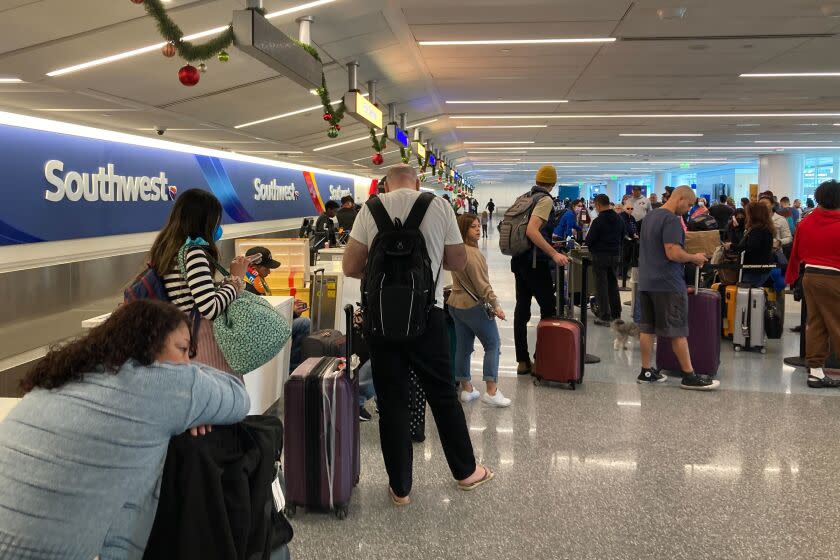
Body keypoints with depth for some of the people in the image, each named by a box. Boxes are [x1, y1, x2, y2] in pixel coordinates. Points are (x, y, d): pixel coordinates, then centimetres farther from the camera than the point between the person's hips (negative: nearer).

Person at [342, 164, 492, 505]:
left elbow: (350, 267, -1)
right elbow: (458, 262, 6)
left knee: (392, 402, 9)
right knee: (442, 394, 15)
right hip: (427, 313, 0)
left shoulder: (371, 209, 0)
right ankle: (465, 471, 31)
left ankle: (400, 487, 19)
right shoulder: (439, 206, 0)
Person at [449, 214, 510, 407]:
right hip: (474, 305, -9)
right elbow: (482, 284, -21)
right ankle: (491, 392, -4)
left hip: (455, 304, 9)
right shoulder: (472, 253, -21)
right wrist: (495, 305, -14)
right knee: (493, 345, 1)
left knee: (463, 347, 12)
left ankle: (466, 389, 20)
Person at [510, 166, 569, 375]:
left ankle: (522, 360, 12)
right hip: (536, 262, -8)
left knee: (522, 309, 8)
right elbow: (531, 231, -24)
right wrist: (554, 253, -27)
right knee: (548, 310, 1)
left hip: (519, 260, 8)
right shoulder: (545, 200, -12)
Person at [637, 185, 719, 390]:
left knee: (647, 328, 10)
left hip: (646, 281, 9)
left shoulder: (649, 217, 14)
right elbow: (673, 253, -23)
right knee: (677, 331, -2)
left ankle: (646, 371, 13)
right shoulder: (671, 220, -16)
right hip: (667, 283, -9)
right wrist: (694, 258, -5)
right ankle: (689, 376, 5)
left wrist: (688, 257, 20)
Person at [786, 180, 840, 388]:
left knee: (815, 324, 9)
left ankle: (815, 370, 10)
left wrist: (790, 277, 22)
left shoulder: (805, 223, 4)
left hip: (810, 276, 5)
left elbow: (796, 252, 11)